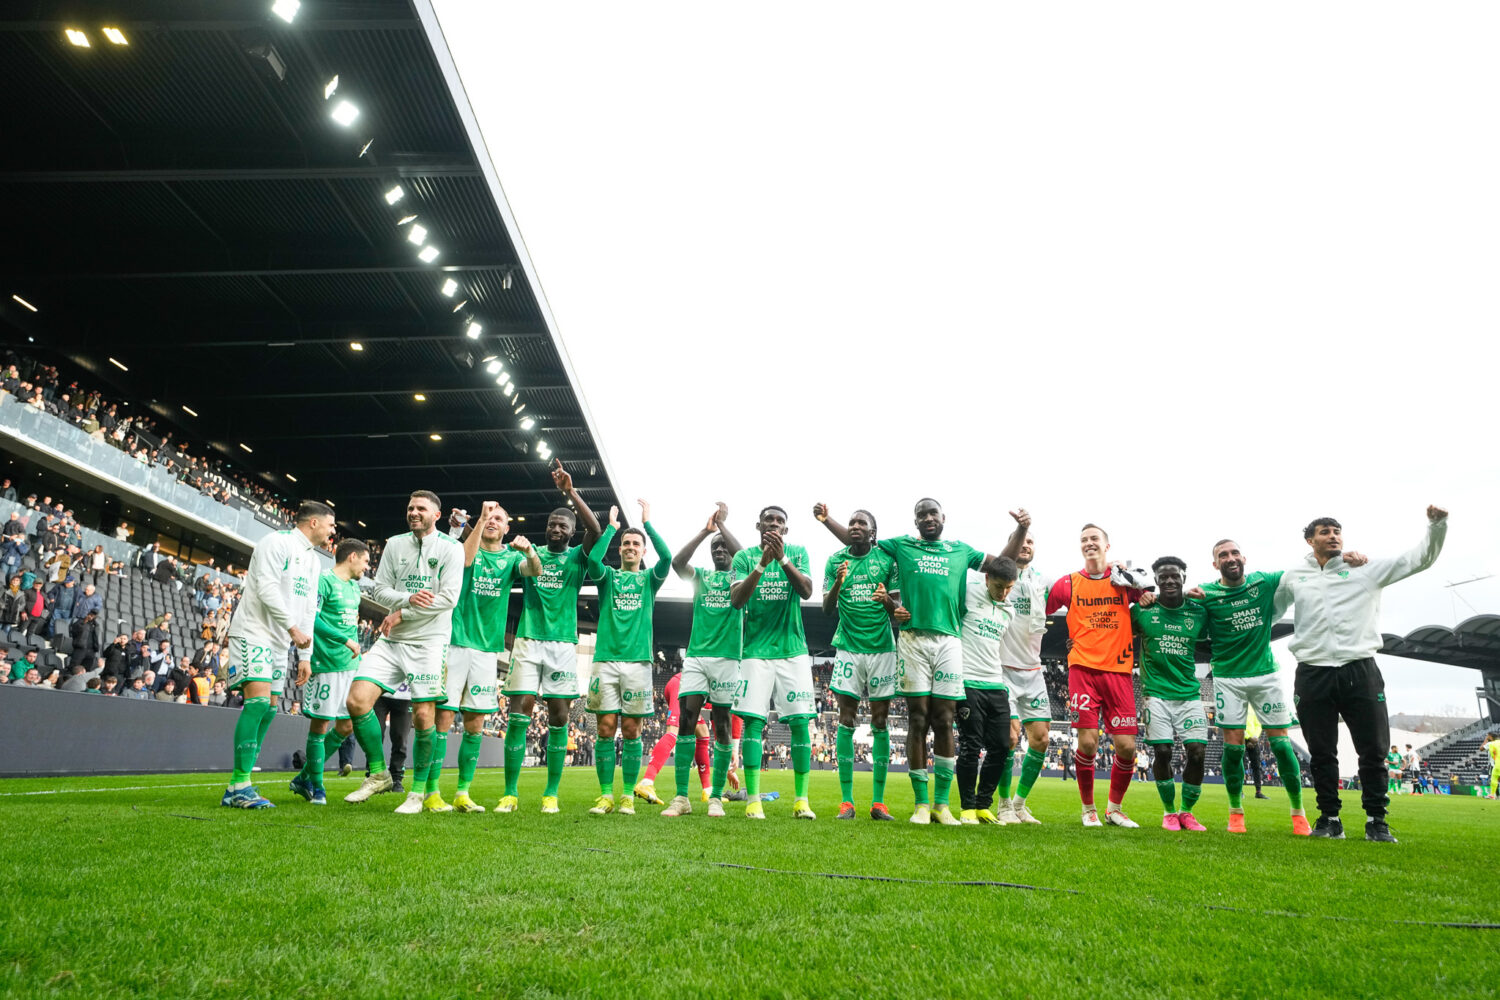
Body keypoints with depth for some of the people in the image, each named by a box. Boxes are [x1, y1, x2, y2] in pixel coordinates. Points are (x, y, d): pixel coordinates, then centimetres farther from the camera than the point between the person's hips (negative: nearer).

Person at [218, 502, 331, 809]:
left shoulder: (313, 560, 19)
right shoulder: (277, 542, -7)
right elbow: (267, 588, -18)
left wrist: (305, 656, 14)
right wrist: (293, 628, -19)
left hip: (279, 644, 9)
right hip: (254, 633, -9)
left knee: (268, 711, 3)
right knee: (258, 702, -19)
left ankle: (237, 789, 6)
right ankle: (240, 786, -17)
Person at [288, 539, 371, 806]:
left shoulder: (354, 586, 19)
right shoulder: (324, 580, -8)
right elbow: (311, 619, -18)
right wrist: (345, 640, -20)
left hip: (351, 664, 9)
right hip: (327, 664, -9)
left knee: (346, 726, 9)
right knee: (320, 725, -1)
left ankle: (304, 778, 21)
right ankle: (316, 787, 12)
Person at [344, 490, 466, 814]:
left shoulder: (451, 548, -3)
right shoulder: (394, 544, 10)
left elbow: (449, 597, -13)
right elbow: (378, 590, 7)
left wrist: (401, 614, -11)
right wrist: (408, 599, -13)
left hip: (428, 642, -4)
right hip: (391, 641, 5)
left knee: (423, 716, -5)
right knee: (357, 700, -8)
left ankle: (419, 790, 12)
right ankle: (379, 775, 10)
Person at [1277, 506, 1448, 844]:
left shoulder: (1366, 569, 8)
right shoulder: (1293, 577, 11)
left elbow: (1419, 559, 2)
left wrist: (1436, 526, -12)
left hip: (1360, 670, 0)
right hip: (1313, 673, 1)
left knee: (1373, 750, 1)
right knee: (1321, 753, 5)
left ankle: (1376, 821, 13)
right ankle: (1330, 819, 15)